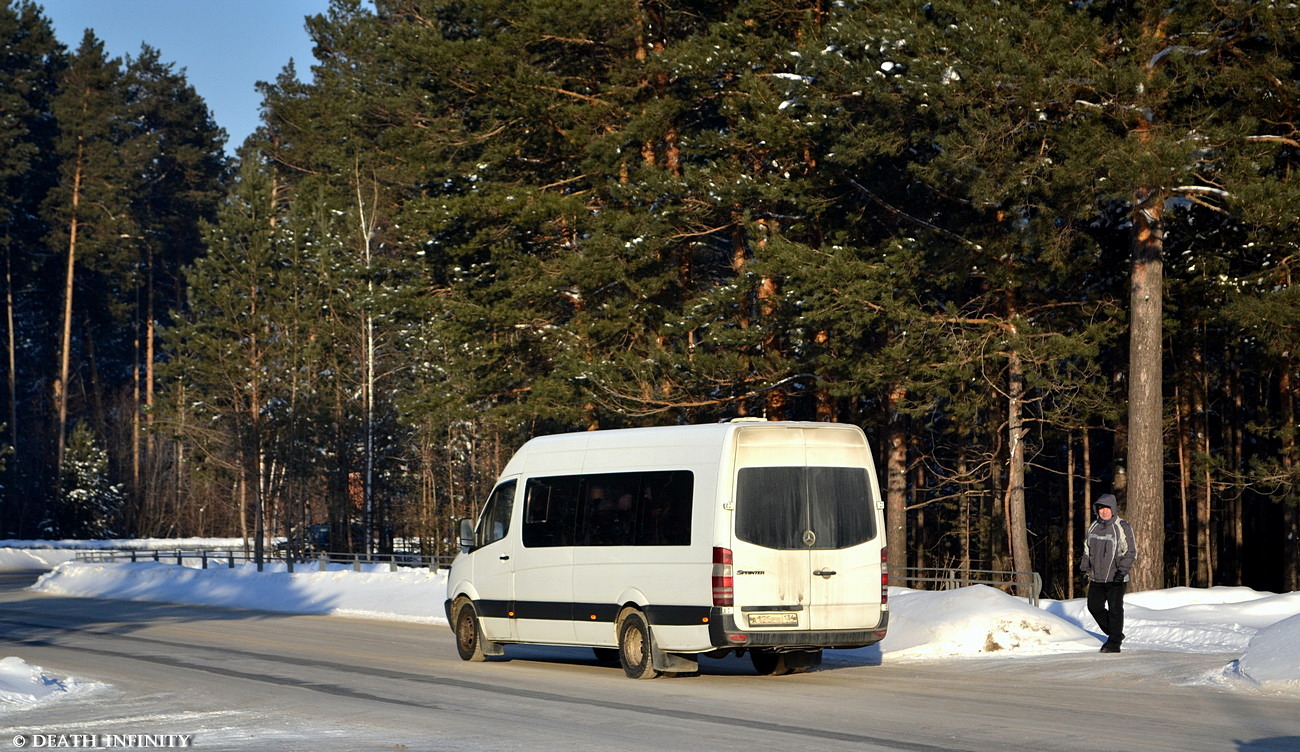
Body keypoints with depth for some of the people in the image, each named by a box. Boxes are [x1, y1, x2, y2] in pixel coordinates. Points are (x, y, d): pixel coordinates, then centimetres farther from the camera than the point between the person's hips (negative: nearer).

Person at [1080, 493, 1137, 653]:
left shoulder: (1122, 528, -9)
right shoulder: (1094, 527, 10)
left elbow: (1131, 552, -10)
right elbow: (1087, 549, 21)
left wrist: (1122, 571, -18)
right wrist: (1085, 568, 15)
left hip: (1116, 579, -6)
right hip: (1096, 578, 6)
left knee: (1115, 609, -3)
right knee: (1094, 607, 7)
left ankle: (1114, 643, 5)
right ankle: (1114, 634, 25)